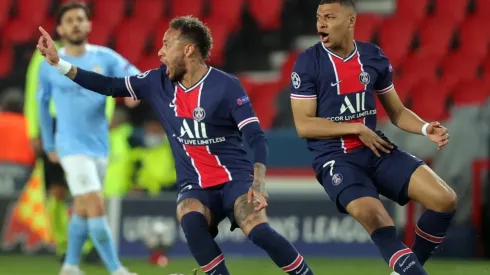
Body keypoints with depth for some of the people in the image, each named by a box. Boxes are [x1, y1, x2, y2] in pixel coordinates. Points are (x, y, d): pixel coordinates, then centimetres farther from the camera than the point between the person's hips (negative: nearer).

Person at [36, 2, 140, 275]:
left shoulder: (105, 58, 1)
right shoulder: (50, 65, -1)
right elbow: (42, 102, 13)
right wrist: (48, 144, 15)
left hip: (100, 146, 3)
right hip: (72, 147, -3)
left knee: (82, 209, 15)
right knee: (96, 206, -16)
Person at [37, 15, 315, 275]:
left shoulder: (225, 86, -12)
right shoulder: (158, 82, 3)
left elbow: (257, 138, -14)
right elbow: (111, 86, 11)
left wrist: (259, 181, -30)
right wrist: (58, 62, 6)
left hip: (235, 178, -4)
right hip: (195, 188, 4)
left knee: (259, 231, -32)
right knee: (191, 220, -33)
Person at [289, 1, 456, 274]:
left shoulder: (374, 57, 6)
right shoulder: (308, 62, -6)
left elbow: (397, 111, 16)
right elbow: (303, 125, -10)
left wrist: (425, 128, -4)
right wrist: (357, 129, -13)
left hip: (378, 150, 5)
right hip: (335, 158, -5)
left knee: (445, 199, -11)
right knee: (374, 215, -34)